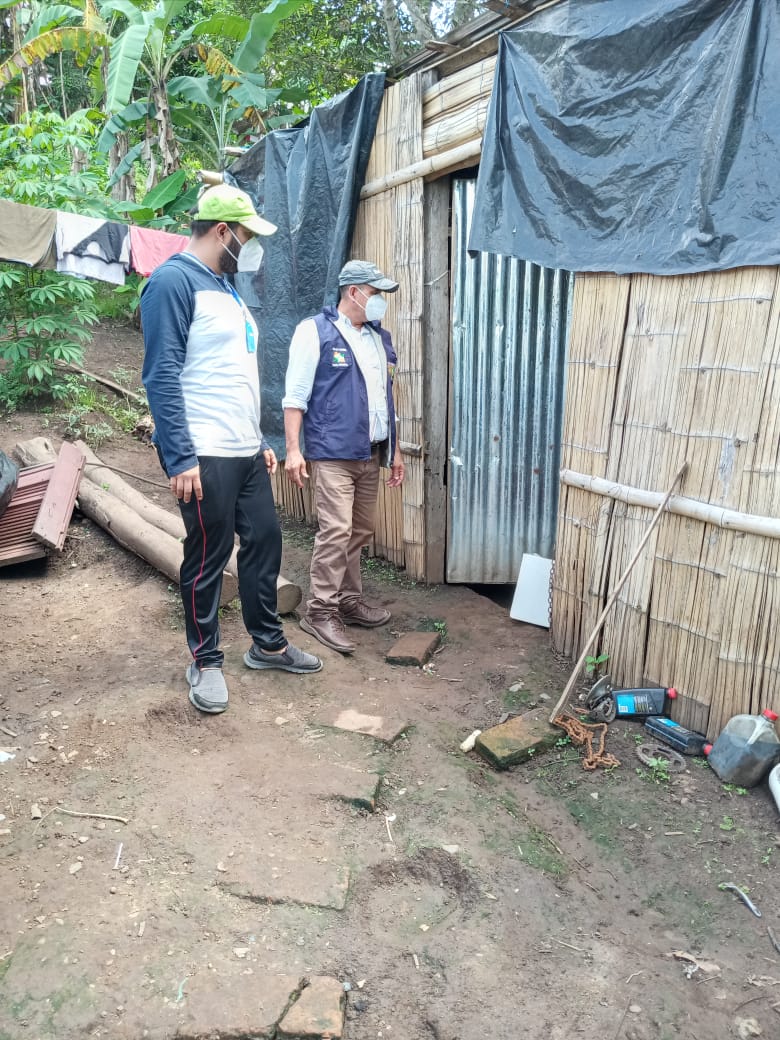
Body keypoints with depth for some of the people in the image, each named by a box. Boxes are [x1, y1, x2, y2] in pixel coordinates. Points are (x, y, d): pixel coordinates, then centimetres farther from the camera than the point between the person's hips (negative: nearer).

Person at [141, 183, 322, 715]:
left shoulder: (227, 287, 18)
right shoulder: (174, 281, -10)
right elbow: (162, 376, -17)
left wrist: (261, 442, 20)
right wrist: (180, 459, -21)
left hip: (247, 453, 9)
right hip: (206, 457, -8)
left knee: (265, 543, 13)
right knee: (208, 559, 3)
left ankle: (268, 643, 29)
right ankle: (206, 662, 20)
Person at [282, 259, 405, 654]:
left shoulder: (380, 337, 16)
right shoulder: (315, 331, -4)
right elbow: (295, 394, -8)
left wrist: (395, 449, 19)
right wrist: (293, 448, -15)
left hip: (371, 455, 7)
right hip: (333, 453, -7)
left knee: (360, 532, 12)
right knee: (336, 531, -11)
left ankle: (349, 600, 24)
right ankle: (320, 611, 0)